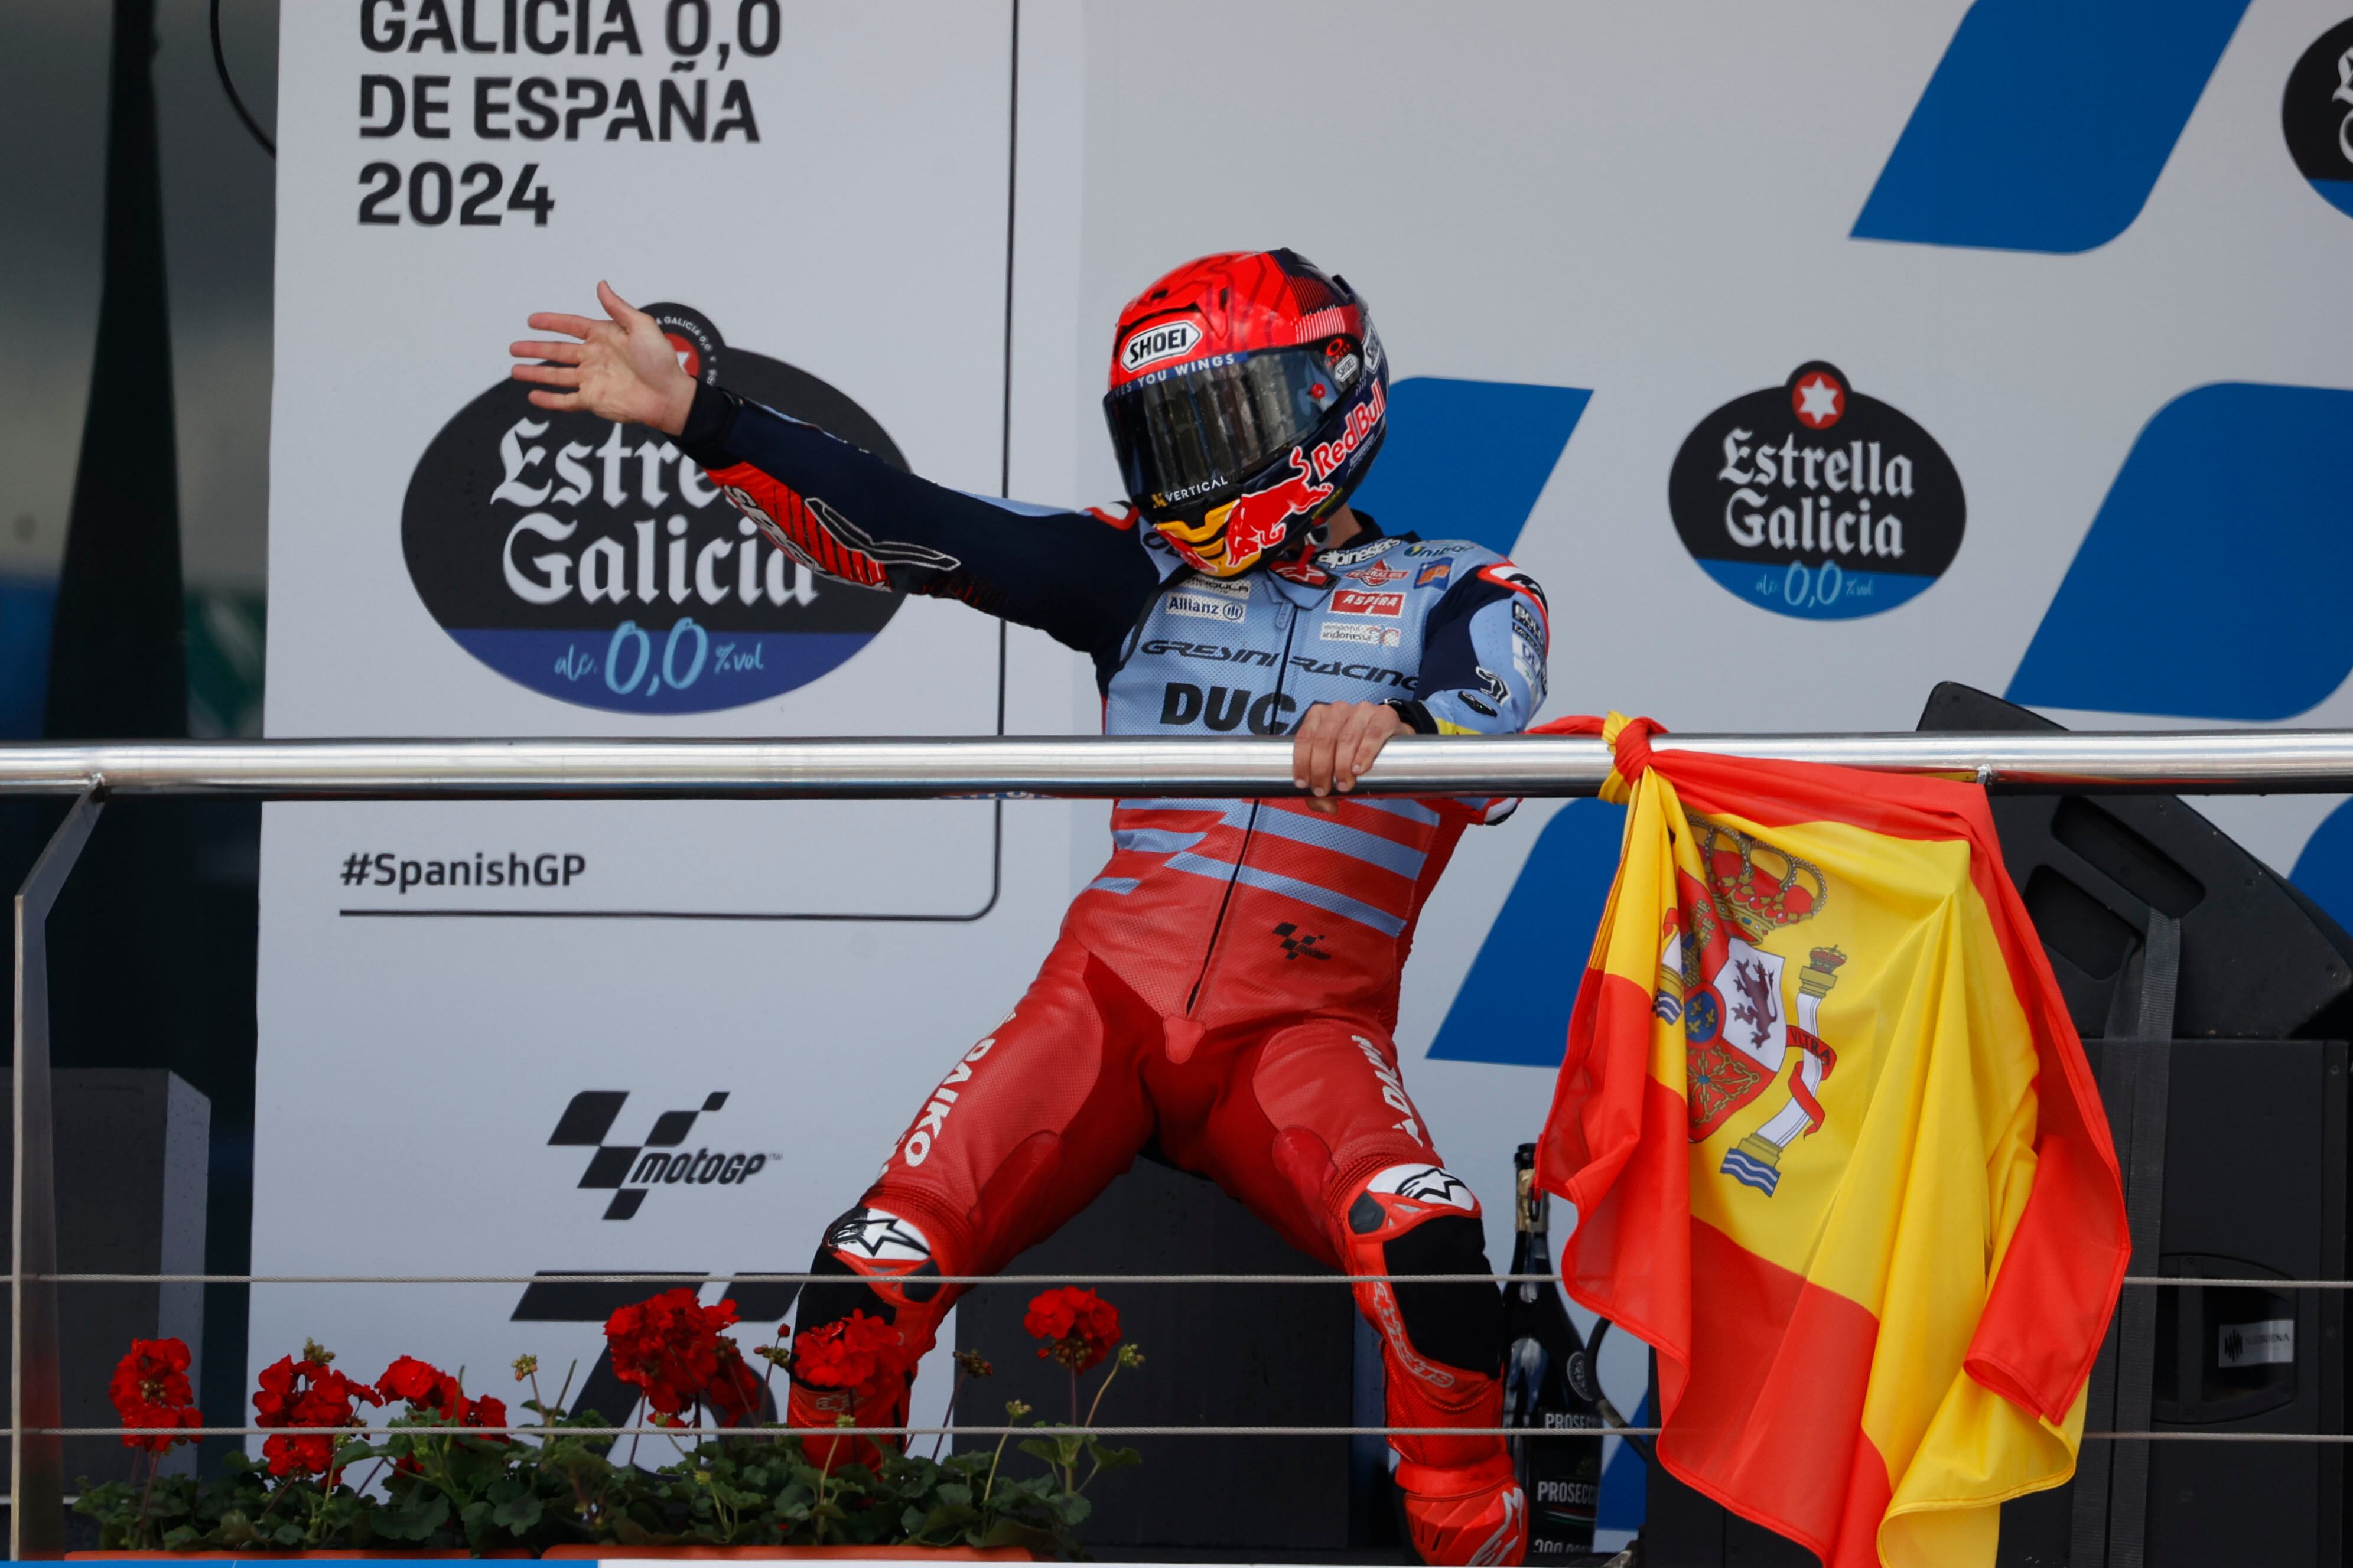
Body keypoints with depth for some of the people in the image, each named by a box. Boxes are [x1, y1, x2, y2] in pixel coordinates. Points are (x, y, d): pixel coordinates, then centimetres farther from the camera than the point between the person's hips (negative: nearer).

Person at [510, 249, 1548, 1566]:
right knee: (874, 1270, -18)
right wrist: (696, 418, 1)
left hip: (1301, 1026, -3)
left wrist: (1397, 726, -36)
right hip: (1110, 997, 3)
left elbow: (1495, 728, -12)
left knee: (1426, 1257, -34)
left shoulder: (1453, 597, 9)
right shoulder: (1147, 577, 17)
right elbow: (917, 531, 9)